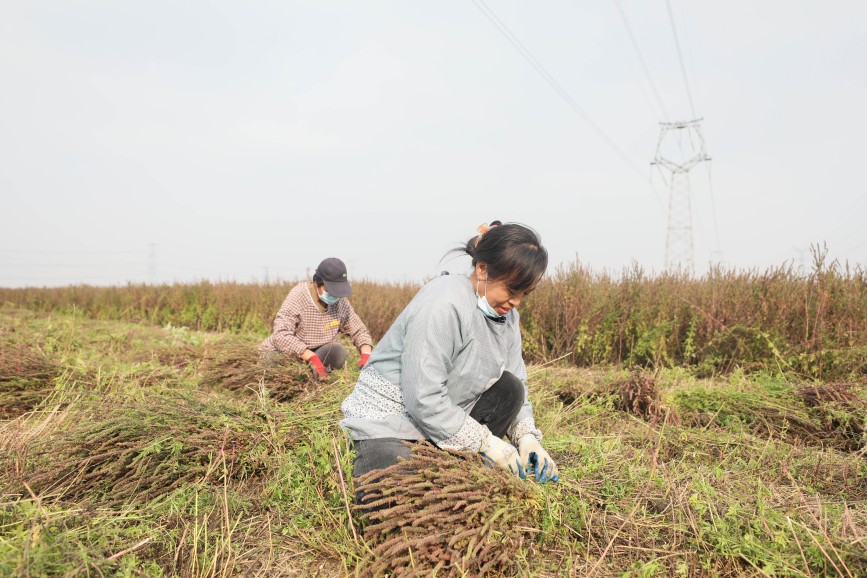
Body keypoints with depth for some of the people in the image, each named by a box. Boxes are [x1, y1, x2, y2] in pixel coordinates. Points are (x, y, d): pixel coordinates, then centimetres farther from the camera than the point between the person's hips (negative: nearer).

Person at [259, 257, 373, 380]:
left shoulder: (341, 301, -10)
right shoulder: (298, 296, -23)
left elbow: (359, 331, -1)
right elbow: (281, 335, -34)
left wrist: (366, 355, -22)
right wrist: (312, 357, -44)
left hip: (318, 352, 3)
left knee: (338, 351, -25)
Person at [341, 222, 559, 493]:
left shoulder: (505, 314, 1)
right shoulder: (443, 304, -26)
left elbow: (517, 385, 4)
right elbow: (423, 399, -29)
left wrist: (526, 436, -14)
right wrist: (485, 441, -24)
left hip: (447, 415, 8)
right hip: (387, 422, -7)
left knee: (509, 388, -10)